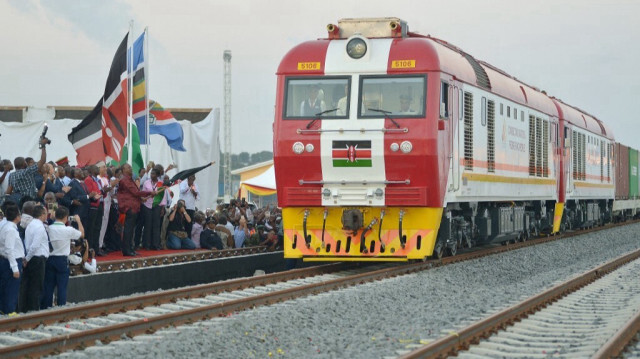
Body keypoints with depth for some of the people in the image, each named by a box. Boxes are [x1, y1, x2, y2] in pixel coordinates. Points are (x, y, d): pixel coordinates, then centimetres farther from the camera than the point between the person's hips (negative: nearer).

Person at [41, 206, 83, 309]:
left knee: (48, 286, 9)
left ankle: (44, 308, 11)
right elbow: (82, 234, 5)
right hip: (62, 260, -3)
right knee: (62, 286, 3)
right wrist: (78, 221, 19)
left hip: (49, 259, 3)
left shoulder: (49, 229, -6)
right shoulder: (68, 230, -12)